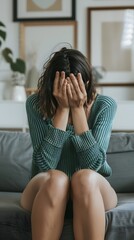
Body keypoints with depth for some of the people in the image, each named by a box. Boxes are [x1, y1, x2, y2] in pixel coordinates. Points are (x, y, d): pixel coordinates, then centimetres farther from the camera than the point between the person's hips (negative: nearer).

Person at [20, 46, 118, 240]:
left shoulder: (104, 106, -10)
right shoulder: (36, 104, -10)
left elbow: (93, 164, -20)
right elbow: (45, 164, -20)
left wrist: (78, 109, -23)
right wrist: (63, 109, -24)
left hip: (93, 190, 0)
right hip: (45, 190, 0)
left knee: (85, 178, -34)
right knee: (55, 179, -35)